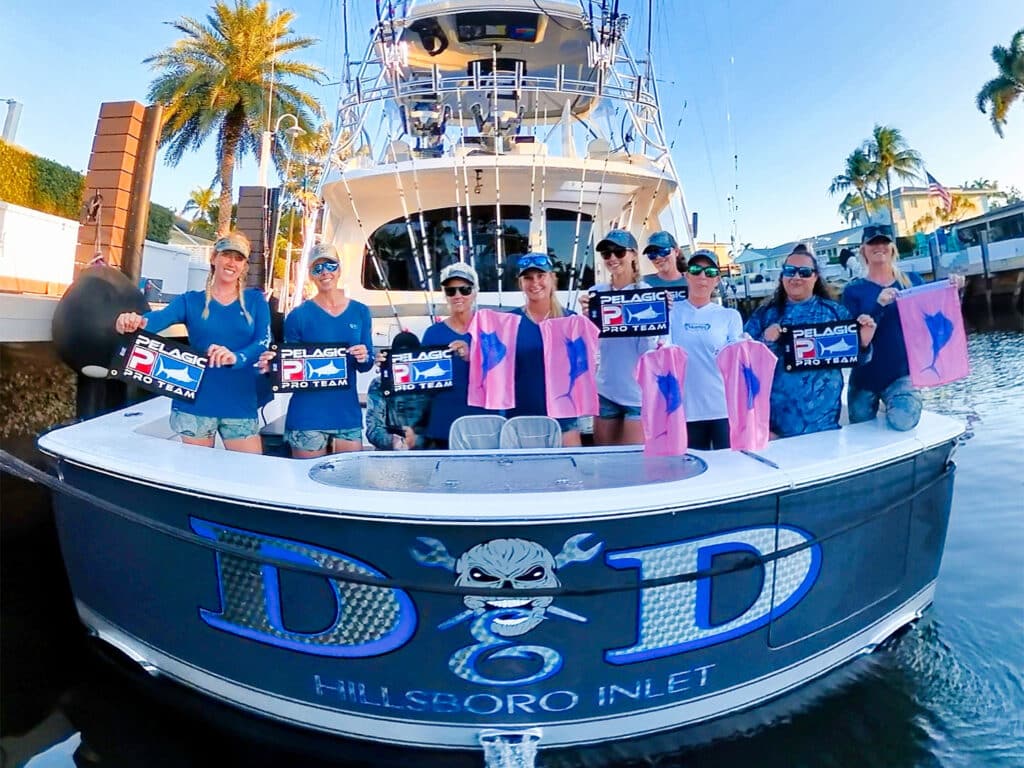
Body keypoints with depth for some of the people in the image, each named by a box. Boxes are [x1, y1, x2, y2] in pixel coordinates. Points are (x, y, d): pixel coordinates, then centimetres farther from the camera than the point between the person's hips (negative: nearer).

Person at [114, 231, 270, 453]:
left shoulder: (255, 301, 5)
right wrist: (135, 321, -38)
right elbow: (161, 317, -14)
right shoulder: (191, 300, 5)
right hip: (196, 403, 0)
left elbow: (264, 342, -9)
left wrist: (236, 357, -30)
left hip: (240, 406, 0)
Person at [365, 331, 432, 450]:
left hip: (424, 451, 0)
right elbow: (373, 427, -3)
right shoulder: (379, 384, 5)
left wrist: (417, 440, -16)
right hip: (388, 452, 0)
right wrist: (392, 441, -20)